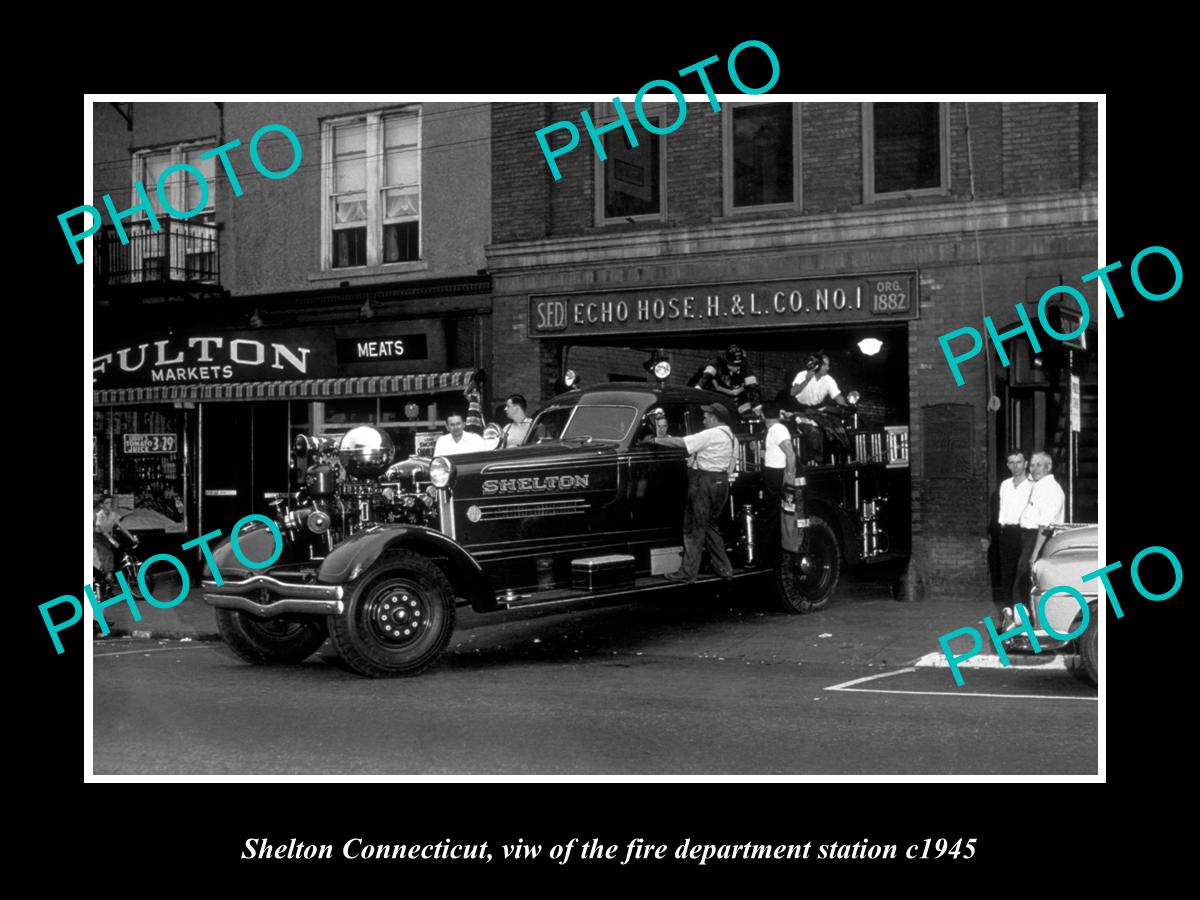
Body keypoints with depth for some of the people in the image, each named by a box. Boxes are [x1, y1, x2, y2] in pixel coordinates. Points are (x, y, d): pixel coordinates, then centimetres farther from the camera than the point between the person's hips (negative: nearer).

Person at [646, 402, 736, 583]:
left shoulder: (710, 435, -16)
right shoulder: (728, 435, 13)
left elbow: (680, 443, -18)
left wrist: (655, 440, -10)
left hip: (705, 484, -9)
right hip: (721, 483, 9)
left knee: (694, 529, -3)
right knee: (709, 527, 19)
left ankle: (688, 572, -1)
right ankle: (724, 568, 19)